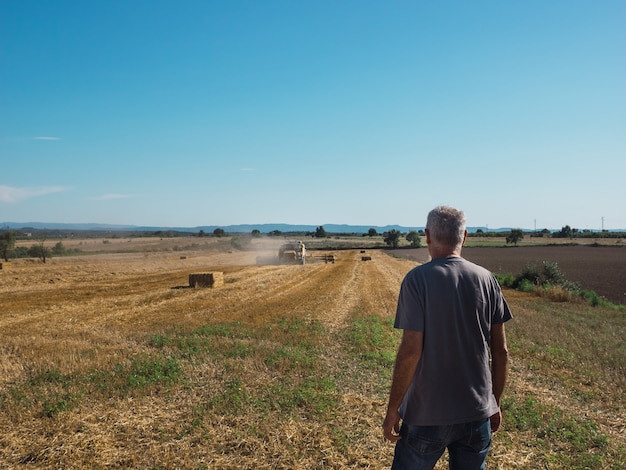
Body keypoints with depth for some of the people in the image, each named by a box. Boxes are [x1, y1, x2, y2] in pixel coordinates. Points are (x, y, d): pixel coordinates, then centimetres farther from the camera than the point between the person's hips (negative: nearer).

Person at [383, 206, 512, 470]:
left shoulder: (418, 279, -14)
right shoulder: (486, 279, -2)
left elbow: (411, 351, -18)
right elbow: (500, 351, 2)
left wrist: (392, 411, -8)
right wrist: (495, 403, 15)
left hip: (428, 414, -4)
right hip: (478, 413, 4)